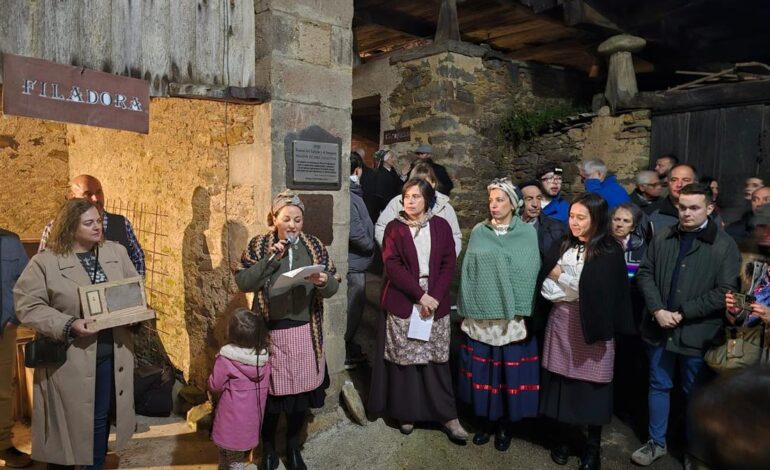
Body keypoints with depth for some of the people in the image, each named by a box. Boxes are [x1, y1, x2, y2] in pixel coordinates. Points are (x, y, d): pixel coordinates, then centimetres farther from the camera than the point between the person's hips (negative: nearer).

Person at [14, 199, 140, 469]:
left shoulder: (117, 252, 5)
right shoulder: (45, 262, -8)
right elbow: (27, 306, -11)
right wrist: (68, 325, -22)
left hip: (111, 354, 4)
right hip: (69, 359, -3)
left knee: (101, 418, 15)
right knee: (67, 420, 10)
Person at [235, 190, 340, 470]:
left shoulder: (314, 246, 1)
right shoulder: (259, 245, -3)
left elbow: (334, 286, -1)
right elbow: (242, 282, -11)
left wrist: (324, 282, -24)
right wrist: (270, 260, -21)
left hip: (305, 332, 2)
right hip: (270, 331, -2)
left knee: (300, 389, 13)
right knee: (271, 390, 10)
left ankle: (293, 447, 35)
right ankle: (268, 448, 34)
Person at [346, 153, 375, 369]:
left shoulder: (352, 192, 9)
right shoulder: (349, 196, -21)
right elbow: (354, 232, -25)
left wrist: (369, 245, 5)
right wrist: (371, 246, -11)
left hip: (355, 260, 10)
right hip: (354, 261, -10)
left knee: (354, 306, 19)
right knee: (354, 306, 1)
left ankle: (349, 347, 31)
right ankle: (343, 352, 13)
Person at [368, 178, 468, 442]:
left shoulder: (441, 226, 4)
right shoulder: (394, 228, 0)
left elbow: (449, 264, 0)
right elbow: (392, 265, -9)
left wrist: (435, 296, -12)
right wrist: (420, 294, -16)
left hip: (435, 302, 1)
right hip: (402, 303, -1)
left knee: (436, 360, 4)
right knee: (404, 359, 4)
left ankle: (447, 416, 13)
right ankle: (406, 413, 19)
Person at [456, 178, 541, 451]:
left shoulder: (527, 233, 2)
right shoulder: (478, 232, 7)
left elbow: (529, 274, -2)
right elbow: (468, 270, 6)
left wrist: (523, 313, -9)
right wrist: (467, 308, 0)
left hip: (512, 316, -1)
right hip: (480, 315, 2)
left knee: (510, 372, 6)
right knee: (481, 370, 8)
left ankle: (505, 425, 24)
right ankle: (484, 421, 26)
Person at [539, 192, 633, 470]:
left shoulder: (609, 251, -7)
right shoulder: (563, 245, 6)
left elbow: (594, 289, -16)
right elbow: (545, 284, 4)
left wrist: (559, 274, -8)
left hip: (591, 322, -3)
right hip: (561, 320, 4)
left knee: (591, 384, 6)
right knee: (561, 381, 8)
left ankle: (593, 446, 24)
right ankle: (563, 437, 27)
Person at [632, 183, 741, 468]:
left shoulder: (725, 246, -6)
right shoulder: (662, 238, 6)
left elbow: (724, 292, -12)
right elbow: (645, 273, 3)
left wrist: (682, 314, -14)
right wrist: (658, 310, -11)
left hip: (698, 334, -3)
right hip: (659, 328, 3)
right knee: (659, 386, 15)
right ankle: (656, 442, 32)